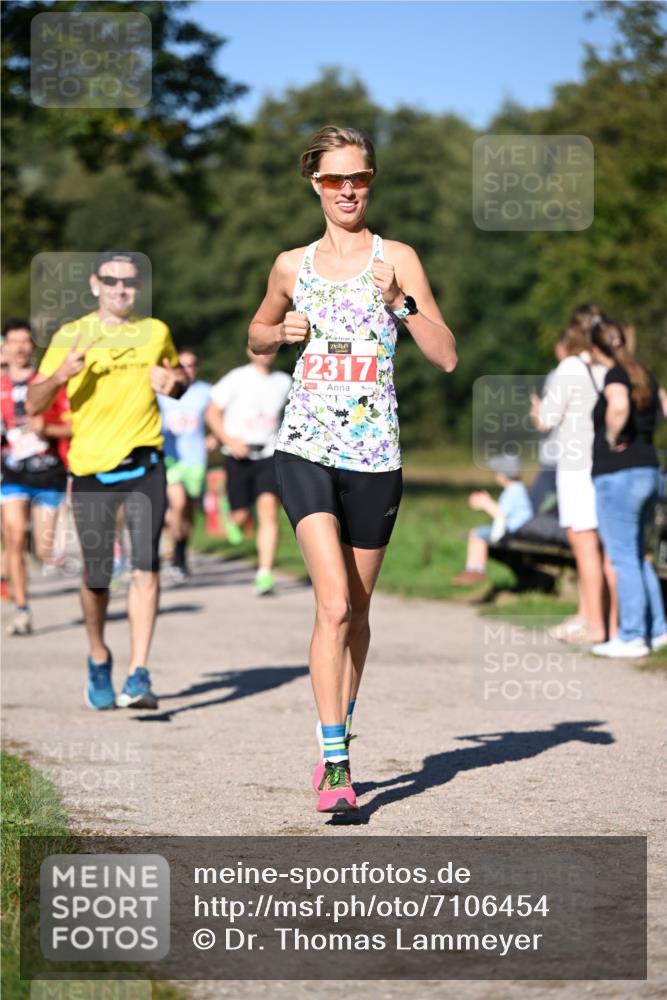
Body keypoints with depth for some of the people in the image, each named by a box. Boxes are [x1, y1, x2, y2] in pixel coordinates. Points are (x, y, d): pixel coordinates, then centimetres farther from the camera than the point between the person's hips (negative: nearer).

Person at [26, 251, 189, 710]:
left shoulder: (156, 332, 9)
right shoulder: (71, 336, 2)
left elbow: (179, 377, 25)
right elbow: (34, 404, -1)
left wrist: (175, 382, 1)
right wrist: (60, 375, -22)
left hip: (145, 464, 1)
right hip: (91, 468, -1)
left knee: (146, 565, -13)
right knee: (96, 576, 4)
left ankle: (139, 675, -14)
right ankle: (99, 658, 30)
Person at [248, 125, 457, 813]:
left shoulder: (397, 259, 3)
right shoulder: (292, 266, 10)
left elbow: (446, 357, -1)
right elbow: (256, 337, 28)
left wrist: (401, 301, -15)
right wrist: (282, 332, 5)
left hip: (374, 456, 0)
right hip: (305, 449, 0)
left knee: (355, 610, 11)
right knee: (334, 604, -16)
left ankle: (338, 743, 31)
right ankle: (335, 763, -16)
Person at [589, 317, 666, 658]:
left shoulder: (615, 375, -13)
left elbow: (619, 406, -34)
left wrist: (612, 436, -19)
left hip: (619, 475, -9)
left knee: (623, 557, -3)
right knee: (637, 555, 17)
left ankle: (632, 637, -1)